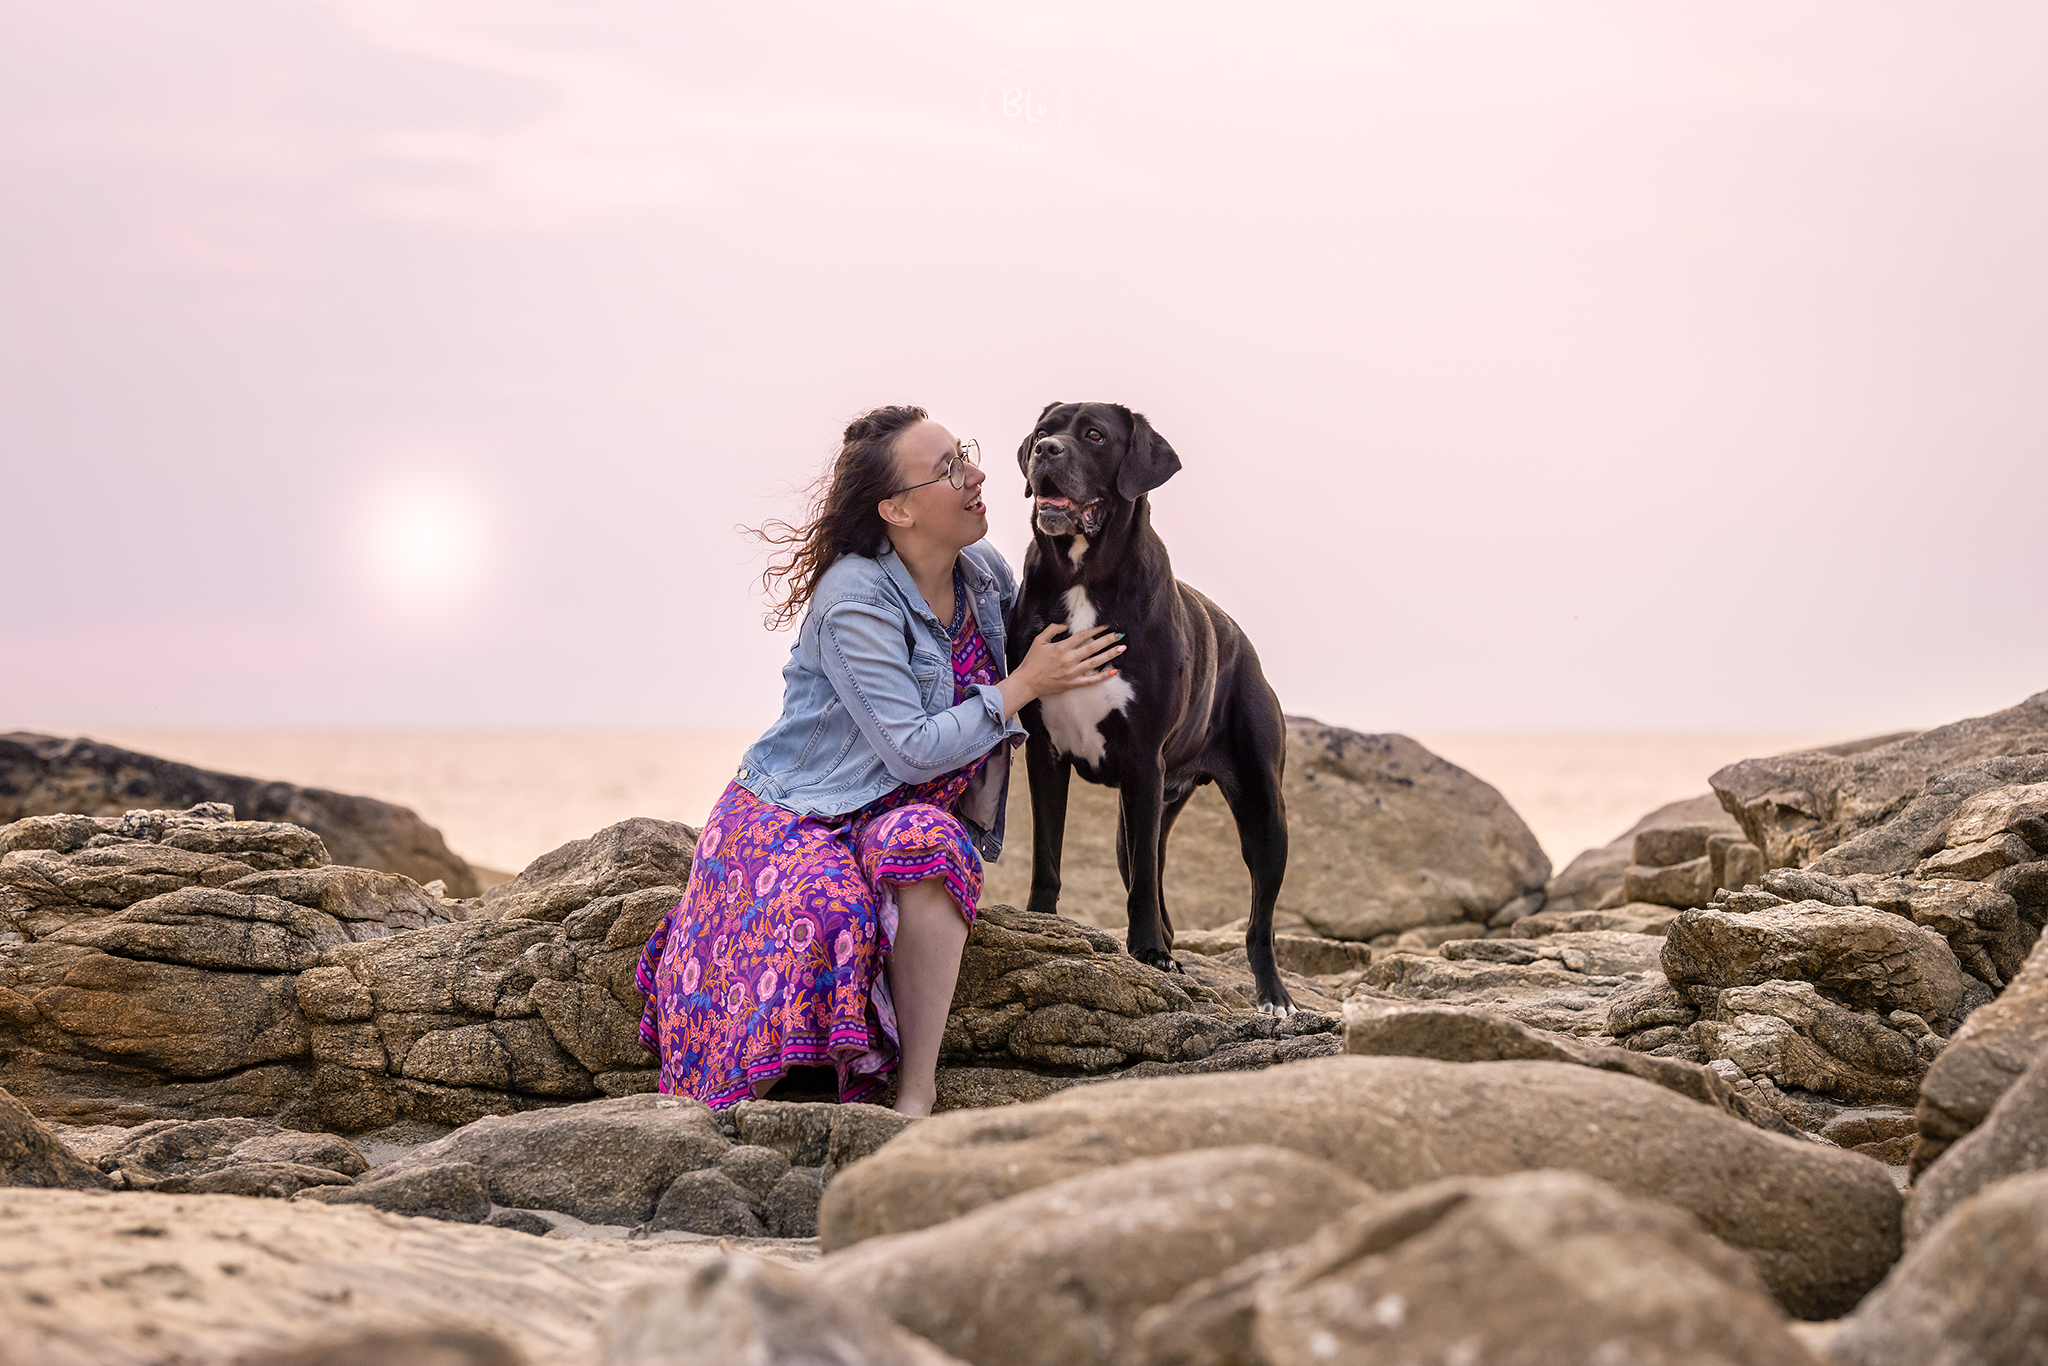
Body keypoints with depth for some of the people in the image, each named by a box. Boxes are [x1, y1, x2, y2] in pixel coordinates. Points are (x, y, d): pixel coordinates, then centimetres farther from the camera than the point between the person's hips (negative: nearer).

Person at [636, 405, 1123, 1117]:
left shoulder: (982, 570, 3)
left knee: (927, 841, -34)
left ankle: (915, 1099, -34)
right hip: (790, 818, -5)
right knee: (823, 909, -39)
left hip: (903, 815, 5)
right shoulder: (856, 600, -19)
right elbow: (914, 750, -21)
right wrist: (1023, 686, -14)